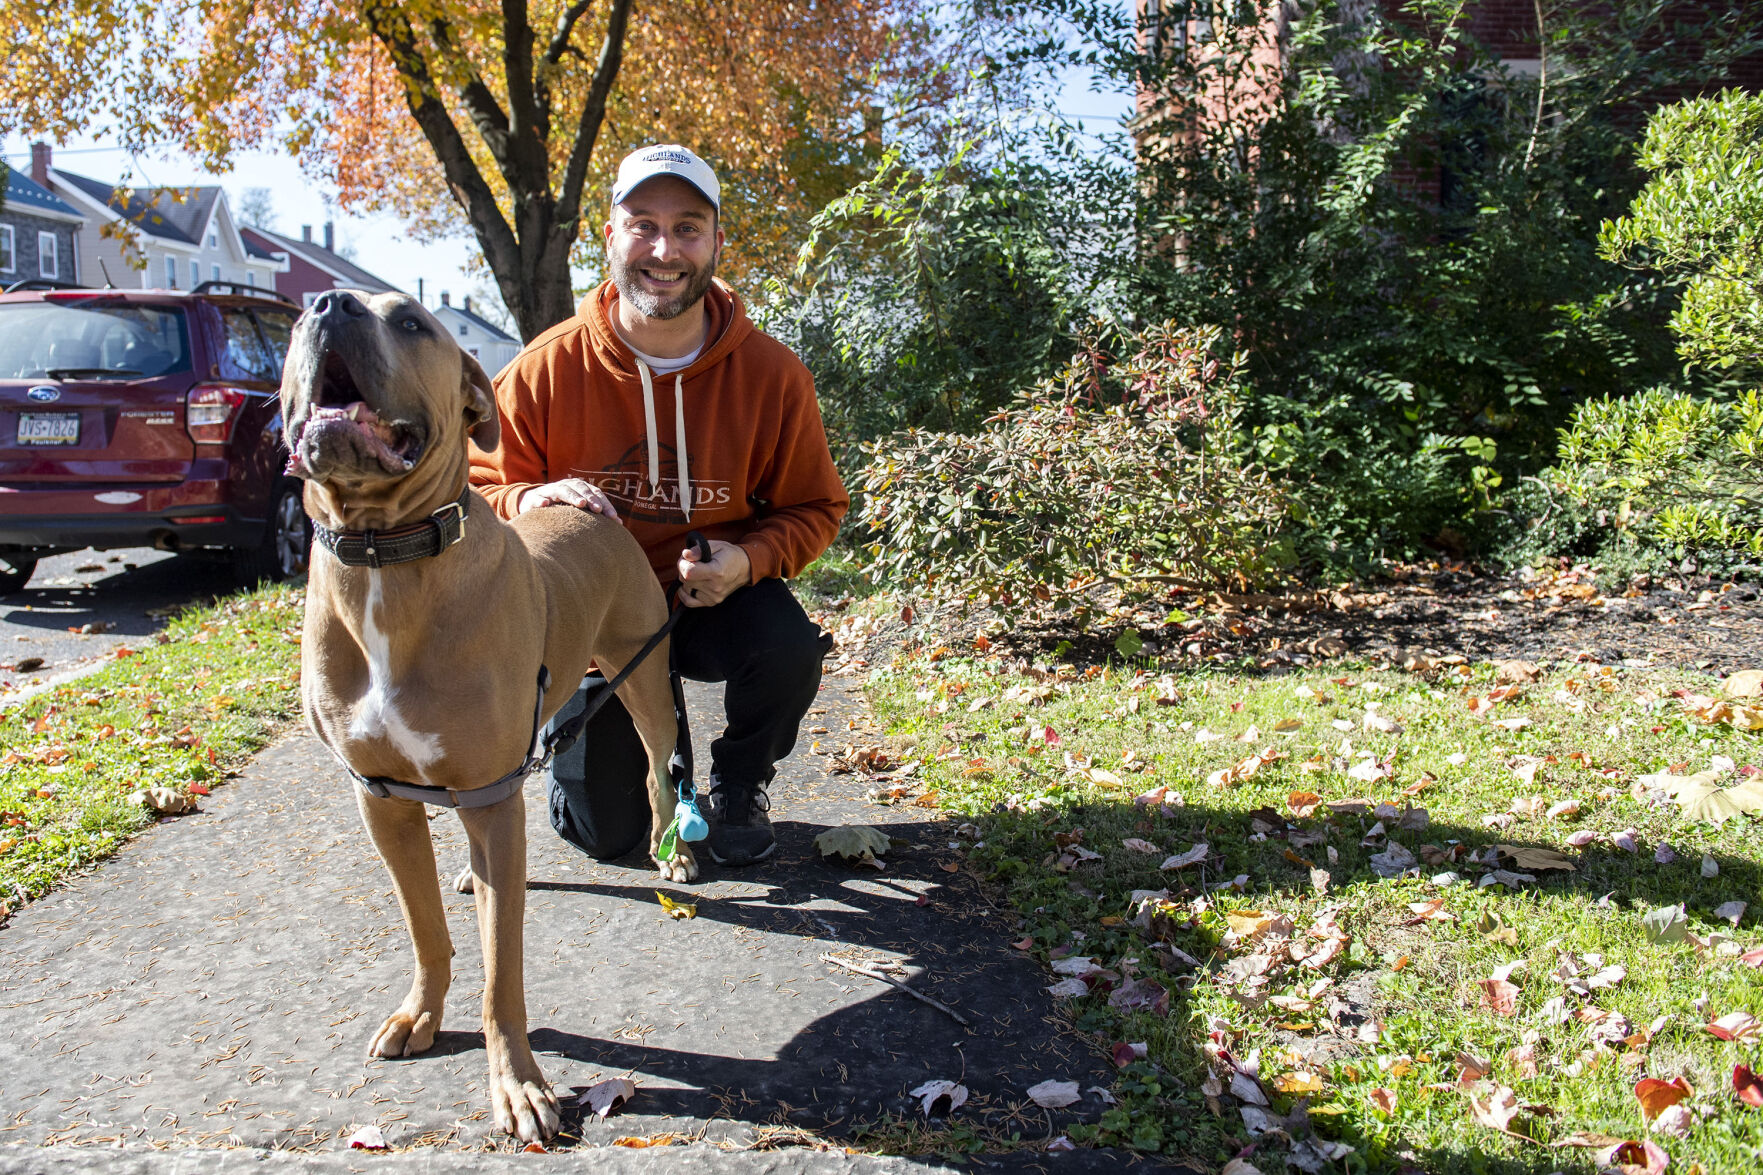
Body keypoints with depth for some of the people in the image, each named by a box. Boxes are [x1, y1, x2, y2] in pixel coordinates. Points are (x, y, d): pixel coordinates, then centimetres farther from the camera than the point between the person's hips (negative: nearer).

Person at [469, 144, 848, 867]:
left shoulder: (772, 373, -13)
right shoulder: (548, 367, -14)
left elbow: (814, 507, -3)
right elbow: (478, 487, -2)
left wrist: (749, 560, -23)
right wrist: (529, 501, -26)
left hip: (712, 600, 1)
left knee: (789, 647, -34)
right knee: (603, 833, -1)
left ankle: (738, 789, 2)